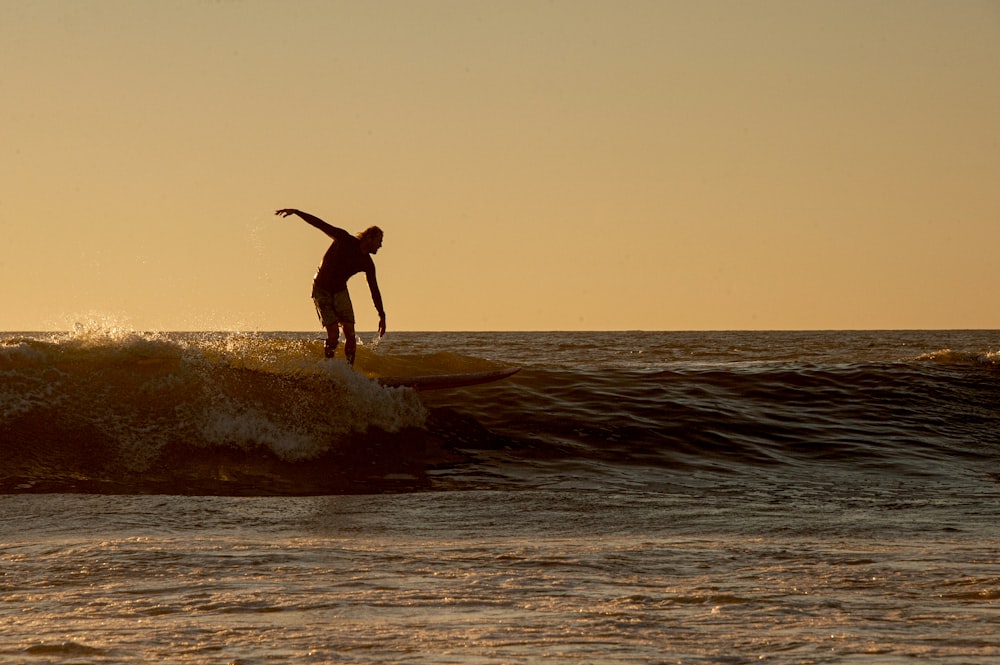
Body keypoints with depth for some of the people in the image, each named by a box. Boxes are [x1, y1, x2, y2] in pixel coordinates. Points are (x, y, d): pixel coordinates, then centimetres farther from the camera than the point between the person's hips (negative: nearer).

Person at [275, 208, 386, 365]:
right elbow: (320, 224, -14)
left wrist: (382, 316, 7)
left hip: (340, 292, 5)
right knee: (334, 333, -15)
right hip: (322, 290, -5)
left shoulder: (367, 264, -2)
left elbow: (374, 290, 6)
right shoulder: (345, 240, -14)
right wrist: (295, 212, -21)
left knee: (350, 333, -8)